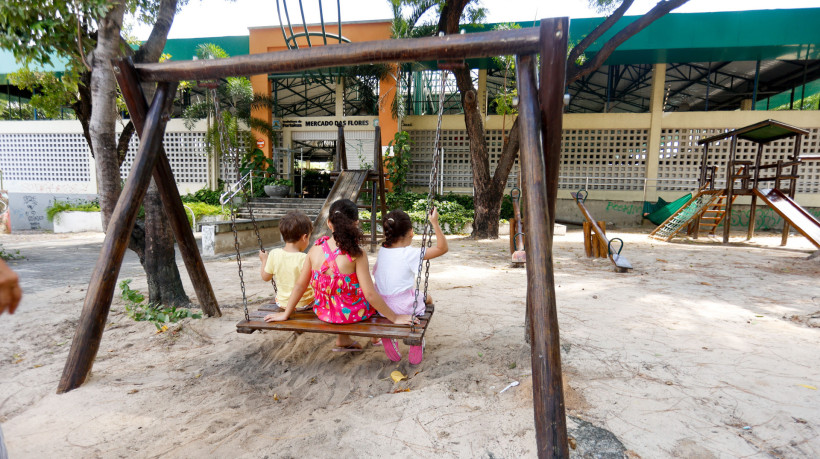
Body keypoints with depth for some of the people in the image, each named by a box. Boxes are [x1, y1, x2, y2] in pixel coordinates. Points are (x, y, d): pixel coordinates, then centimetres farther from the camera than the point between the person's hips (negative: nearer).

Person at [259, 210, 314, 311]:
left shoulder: (274, 254, -12)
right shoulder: (305, 259, -25)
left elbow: (265, 277, 1)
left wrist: (264, 260, 15)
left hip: (282, 303, 6)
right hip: (303, 304, -5)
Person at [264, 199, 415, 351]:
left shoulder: (315, 250, -12)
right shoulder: (356, 254, -24)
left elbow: (299, 285, -4)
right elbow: (370, 294, -23)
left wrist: (285, 314, 10)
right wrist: (394, 317, -11)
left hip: (324, 313, 4)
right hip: (353, 313, -4)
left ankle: (343, 340, 47)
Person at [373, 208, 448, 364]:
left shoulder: (382, 251, -1)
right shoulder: (410, 254, -17)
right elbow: (443, 248, -15)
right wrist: (435, 223, -14)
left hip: (381, 307, 5)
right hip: (405, 307, -5)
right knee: (427, 298, 25)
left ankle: (387, 337, 24)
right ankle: (416, 350, 25)